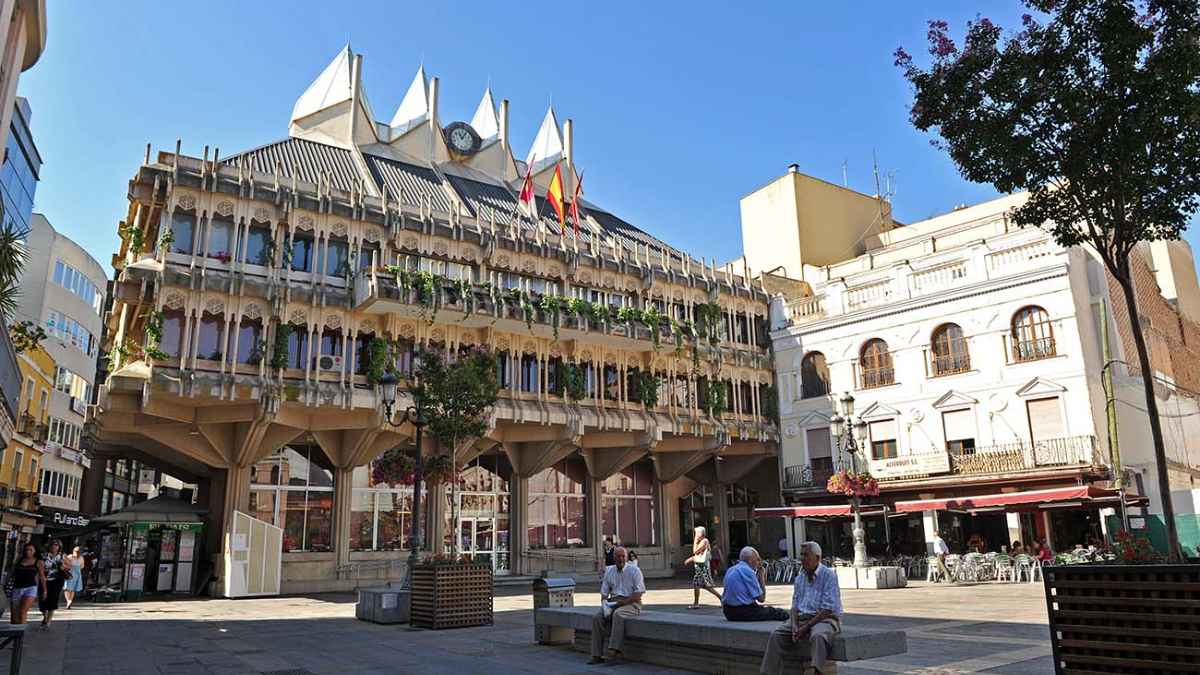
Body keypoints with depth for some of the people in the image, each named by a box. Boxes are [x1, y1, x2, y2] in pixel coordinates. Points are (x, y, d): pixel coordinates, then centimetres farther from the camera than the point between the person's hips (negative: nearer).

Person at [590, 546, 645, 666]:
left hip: (631, 603, -5)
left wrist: (622, 602, -18)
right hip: (613, 602, 5)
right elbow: (604, 593, 14)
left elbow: (638, 594, -9)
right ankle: (597, 655, -19)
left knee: (617, 615, -36)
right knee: (597, 618, -20)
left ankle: (613, 651, -37)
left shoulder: (634, 570, -2)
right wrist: (604, 603, -7)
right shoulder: (609, 571, 13)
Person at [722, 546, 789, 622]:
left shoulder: (730, 570, 12)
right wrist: (761, 576, -1)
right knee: (783, 614, -3)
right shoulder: (748, 571, -13)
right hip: (744, 612, -9)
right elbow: (761, 599, -11)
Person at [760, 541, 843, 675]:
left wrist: (807, 627, -17)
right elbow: (794, 605, 12)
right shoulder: (800, 578, 15)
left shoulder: (829, 575, -7)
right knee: (776, 635, -15)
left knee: (818, 636, -38)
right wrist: (795, 626, -8)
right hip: (802, 617, 6)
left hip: (824, 618, -6)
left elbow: (828, 609, -14)